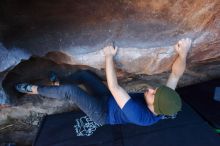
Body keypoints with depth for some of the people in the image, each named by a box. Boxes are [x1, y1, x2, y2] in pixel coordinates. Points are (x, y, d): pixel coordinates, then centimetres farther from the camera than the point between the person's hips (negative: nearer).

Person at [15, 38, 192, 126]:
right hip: (111, 100, 7)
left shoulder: (139, 116, -38)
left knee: (69, 90, -20)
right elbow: (176, 73, -16)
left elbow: (114, 87, -40)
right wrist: (183, 53, -30)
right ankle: (59, 82, 33)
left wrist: (109, 56, -34)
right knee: (84, 73, 5)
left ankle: (35, 89, 10)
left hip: (104, 113, -6)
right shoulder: (163, 106, -18)